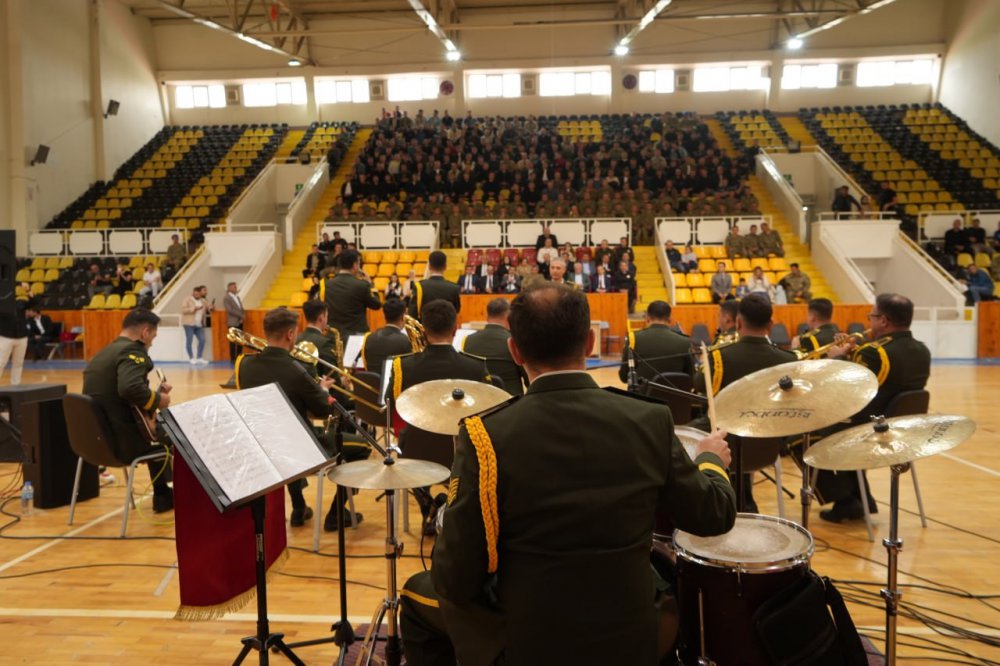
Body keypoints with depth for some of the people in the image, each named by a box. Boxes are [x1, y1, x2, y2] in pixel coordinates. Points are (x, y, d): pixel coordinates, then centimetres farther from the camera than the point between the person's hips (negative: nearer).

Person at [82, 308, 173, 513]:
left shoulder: (102, 354, 14)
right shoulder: (132, 351, -16)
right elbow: (130, 388, -35)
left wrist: (154, 393, 13)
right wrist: (157, 399, -18)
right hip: (121, 442, -9)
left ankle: (164, 496, 37)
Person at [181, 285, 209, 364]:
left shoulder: (203, 301, 15)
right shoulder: (187, 300, -3)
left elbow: (207, 309, 21)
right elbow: (183, 310, -12)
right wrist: (194, 309, -19)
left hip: (199, 325, 6)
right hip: (189, 324, -6)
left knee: (202, 340, -1)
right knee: (189, 341, -2)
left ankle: (199, 358, 6)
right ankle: (191, 358, 4)